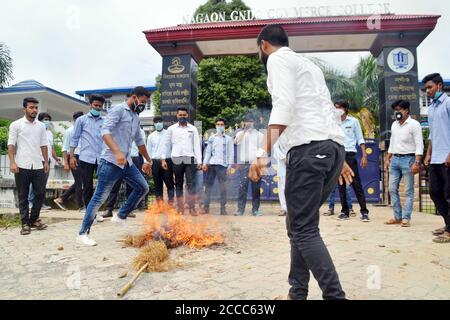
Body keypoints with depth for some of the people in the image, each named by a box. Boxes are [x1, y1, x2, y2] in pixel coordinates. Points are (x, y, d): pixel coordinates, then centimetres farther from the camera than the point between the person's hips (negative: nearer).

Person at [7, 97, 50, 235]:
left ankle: (34, 220, 20)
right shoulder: (16, 125, 1)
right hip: (22, 166, -3)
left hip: (38, 165, 4)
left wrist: (46, 162, 7)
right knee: (23, 196, 4)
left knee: (40, 193, 5)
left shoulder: (41, 126, 12)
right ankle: (25, 223, 12)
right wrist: (12, 162, -14)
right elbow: (11, 145, -3)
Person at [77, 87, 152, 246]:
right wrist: (117, 152, -34)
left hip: (127, 162, 8)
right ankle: (82, 234, 8)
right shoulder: (118, 110, -9)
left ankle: (121, 216, 21)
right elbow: (105, 131, -22)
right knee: (100, 197, -4)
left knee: (143, 187, 8)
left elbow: (139, 141, 27)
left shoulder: (136, 117, 17)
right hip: (111, 162, -8)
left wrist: (148, 160, 32)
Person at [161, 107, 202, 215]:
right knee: (178, 184, 5)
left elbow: (197, 145, 6)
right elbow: (166, 145, 10)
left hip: (190, 159, 0)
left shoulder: (193, 129, 10)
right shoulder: (171, 129, 9)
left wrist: (199, 161, -2)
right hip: (177, 160, 1)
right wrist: (163, 159, 2)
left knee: (191, 184, -6)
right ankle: (180, 208, 10)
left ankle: (192, 208, -5)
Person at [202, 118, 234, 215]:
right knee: (208, 186, 1)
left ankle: (223, 208, 2)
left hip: (222, 165, -2)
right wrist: (205, 163, 2)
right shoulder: (211, 138, 17)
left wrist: (230, 166, -5)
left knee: (223, 187, -3)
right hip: (211, 164, 3)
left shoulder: (229, 139, 10)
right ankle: (206, 207, 6)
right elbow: (208, 151, 15)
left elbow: (231, 153, 5)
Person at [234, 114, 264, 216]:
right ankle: (240, 209, -7)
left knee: (256, 188, 1)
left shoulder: (259, 135, 14)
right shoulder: (240, 133, 13)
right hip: (244, 164, -1)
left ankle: (255, 209, 6)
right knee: (242, 187, -9)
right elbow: (236, 142, -10)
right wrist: (245, 130, -12)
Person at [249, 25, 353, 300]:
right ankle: (297, 292, 19)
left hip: (309, 148, -9)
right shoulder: (309, 65, 30)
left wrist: (264, 153, -22)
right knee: (300, 223, 14)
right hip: (334, 147, 9)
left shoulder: (278, 59, 5)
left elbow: (284, 106, -14)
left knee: (304, 230, -6)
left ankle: (335, 295, -8)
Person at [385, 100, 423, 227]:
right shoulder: (394, 125, 15)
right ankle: (397, 217, 13)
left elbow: (419, 145, -11)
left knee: (408, 191, -1)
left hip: (408, 159, -7)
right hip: (395, 159, 7)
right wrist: (388, 159, 16)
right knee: (392, 189, 5)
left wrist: (417, 162, -19)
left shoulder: (414, 124, -6)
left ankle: (406, 218, 3)